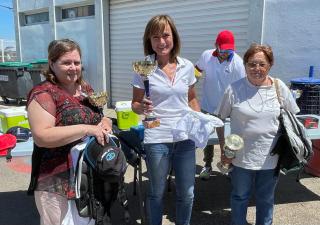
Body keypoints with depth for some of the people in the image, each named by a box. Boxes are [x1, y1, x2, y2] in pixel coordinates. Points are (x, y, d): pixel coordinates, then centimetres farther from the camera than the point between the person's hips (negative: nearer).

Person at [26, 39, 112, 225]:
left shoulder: (86, 88, 7)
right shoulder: (44, 94, -15)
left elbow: (95, 116, 20)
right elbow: (41, 137, -25)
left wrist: (105, 122, -4)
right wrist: (86, 129, -28)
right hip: (57, 182, -7)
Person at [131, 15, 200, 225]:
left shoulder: (187, 66, 2)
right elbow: (135, 104, 1)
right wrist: (142, 107, -21)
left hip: (186, 138, 3)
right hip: (157, 139, -2)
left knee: (187, 194, 14)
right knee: (156, 193, 13)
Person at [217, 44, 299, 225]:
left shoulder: (280, 87, -5)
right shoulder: (234, 89, -10)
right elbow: (220, 119, -2)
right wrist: (223, 146, -5)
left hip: (271, 157, 2)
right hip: (242, 156, -1)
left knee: (266, 199, 21)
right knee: (240, 197, 18)